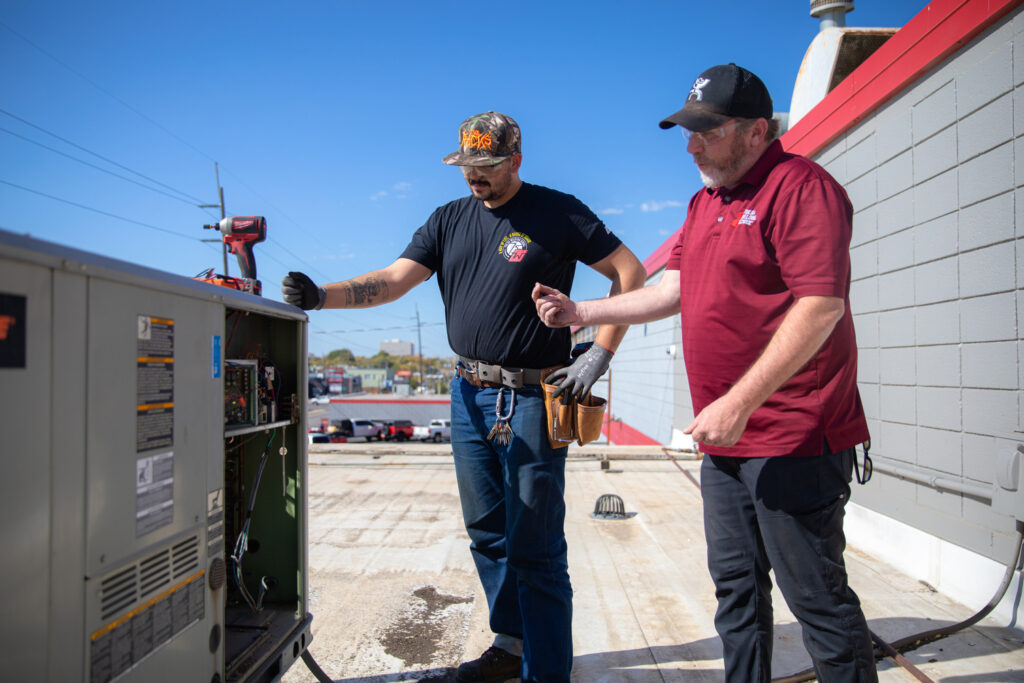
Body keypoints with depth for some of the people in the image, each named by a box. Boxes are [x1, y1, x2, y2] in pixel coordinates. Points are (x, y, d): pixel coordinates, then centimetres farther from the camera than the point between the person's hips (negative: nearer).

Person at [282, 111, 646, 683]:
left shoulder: (558, 212, -3)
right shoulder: (450, 220, 11)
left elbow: (630, 271, -3)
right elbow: (393, 281, 2)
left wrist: (599, 355, -9)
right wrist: (321, 296, -13)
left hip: (532, 399, -6)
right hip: (470, 397, 6)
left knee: (535, 547, -1)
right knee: (487, 531, 16)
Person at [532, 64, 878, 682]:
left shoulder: (801, 185, -11)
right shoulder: (704, 203, 17)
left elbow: (821, 305, -20)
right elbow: (672, 290, 18)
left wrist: (738, 404, -23)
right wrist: (581, 312, 9)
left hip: (794, 439, -8)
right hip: (726, 440, 9)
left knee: (817, 595, 3)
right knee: (737, 587, 17)